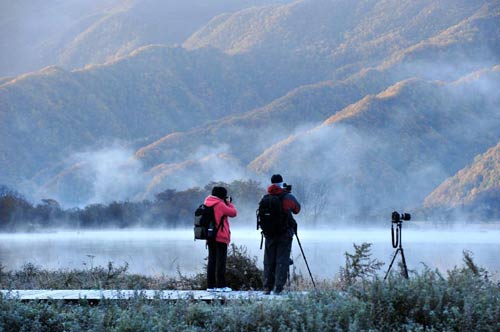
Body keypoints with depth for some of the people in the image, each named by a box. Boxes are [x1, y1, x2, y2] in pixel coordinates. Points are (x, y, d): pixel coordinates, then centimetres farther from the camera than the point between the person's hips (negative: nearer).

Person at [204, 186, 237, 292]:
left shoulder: (207, 203, 8)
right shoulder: (220, 205, -13)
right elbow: (233, 213, -5)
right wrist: (229, 203, 8)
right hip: (221, 237, -7)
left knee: (211, 261, 9)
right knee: (221, 261, -3)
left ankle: (210, 285, 8)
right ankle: (221, 285, -5)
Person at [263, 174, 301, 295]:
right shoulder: (289, 197, -6)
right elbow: (297, 209, 11)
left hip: (269, 233, 3)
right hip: (285, 233, -3)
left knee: (269, 260, 11)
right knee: (282, 260, 0)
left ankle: (267, 287, 10)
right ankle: (278, 287, -7)